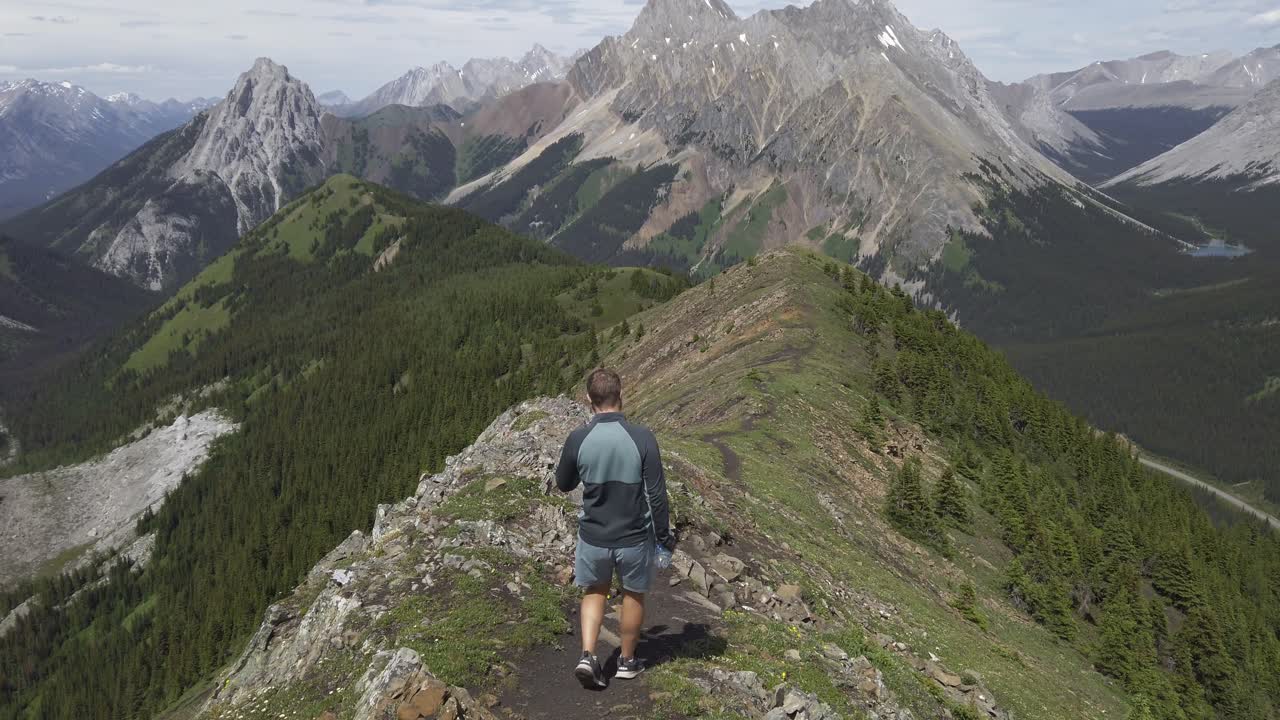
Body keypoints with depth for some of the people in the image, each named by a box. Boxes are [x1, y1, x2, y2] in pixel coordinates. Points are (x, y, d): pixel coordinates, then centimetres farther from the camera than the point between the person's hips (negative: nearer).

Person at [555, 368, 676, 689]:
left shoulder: (578, 439, -13)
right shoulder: (642, 438, -18)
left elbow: (563, 484, 4)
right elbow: (656, 495, -13)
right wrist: (664, 535, 0)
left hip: (593, 536, 1)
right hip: (635, 538, -1)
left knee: (594, 592, 25)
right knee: (634, 595, 22)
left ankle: (588, 656, 10)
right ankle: (627, 661, 36)